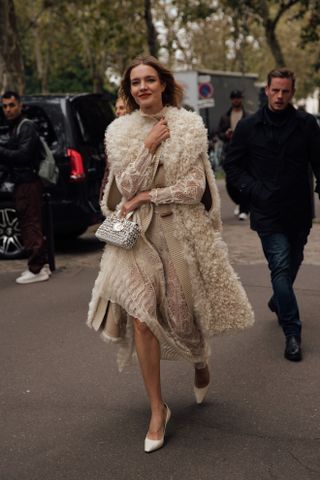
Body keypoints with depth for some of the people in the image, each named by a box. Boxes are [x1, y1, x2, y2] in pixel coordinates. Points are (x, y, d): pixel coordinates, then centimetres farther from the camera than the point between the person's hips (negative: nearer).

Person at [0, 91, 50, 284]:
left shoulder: (26, 127, -11)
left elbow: (23, 155, -21)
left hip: (28, 183, -10)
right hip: (24, 183, 10)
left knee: (30, 226, -8)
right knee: (31, 225, 14)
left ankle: (36, 269, -6)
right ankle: (42, 264, 21)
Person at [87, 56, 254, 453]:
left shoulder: (189, 127, -3)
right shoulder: (119, 132, 3)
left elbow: (195, 188, -7)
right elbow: (126, 188, -4)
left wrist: (148, 195, -11)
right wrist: (148, 146, -14)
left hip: (183, 230, -1)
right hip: (138, 234, 1)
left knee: (185, 312, 10)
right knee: (140, 316, -9)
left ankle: (200, 362, 46)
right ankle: (157, 409, 5)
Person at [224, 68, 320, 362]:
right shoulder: (249, 127, -1)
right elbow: (232, 165, 4)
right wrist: (254, 191, -8)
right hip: (268, 213, -3)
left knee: (293, 263, 19)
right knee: (281, 266, -9)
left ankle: (278, 302, 47)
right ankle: (292, 332, -3)